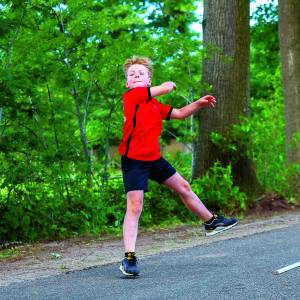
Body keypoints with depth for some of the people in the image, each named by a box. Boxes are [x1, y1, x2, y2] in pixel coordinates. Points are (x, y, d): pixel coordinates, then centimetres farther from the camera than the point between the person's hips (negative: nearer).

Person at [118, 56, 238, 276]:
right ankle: (129, 258, -11)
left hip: (153, 158, 8)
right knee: (134, 207, -13)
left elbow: (180, 114, 21)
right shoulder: (131, 96, -10)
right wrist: (171, 85, 13)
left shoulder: (154, 105, 13)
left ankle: (211, 222, 39)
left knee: (183, 187, 20)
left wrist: (199, 104, 6)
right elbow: (166, 87, -10)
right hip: (133, 159, -8)